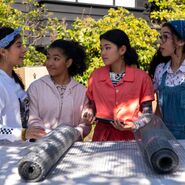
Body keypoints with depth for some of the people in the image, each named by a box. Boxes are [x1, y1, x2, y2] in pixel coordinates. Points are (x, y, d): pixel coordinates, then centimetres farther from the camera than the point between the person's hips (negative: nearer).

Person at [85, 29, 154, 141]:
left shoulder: (142, 77, -3)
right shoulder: (95, 76, 3)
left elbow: (147, 112, 1)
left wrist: (134, 126, -13)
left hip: (130, 136, -1)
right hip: (102, 135, 2)